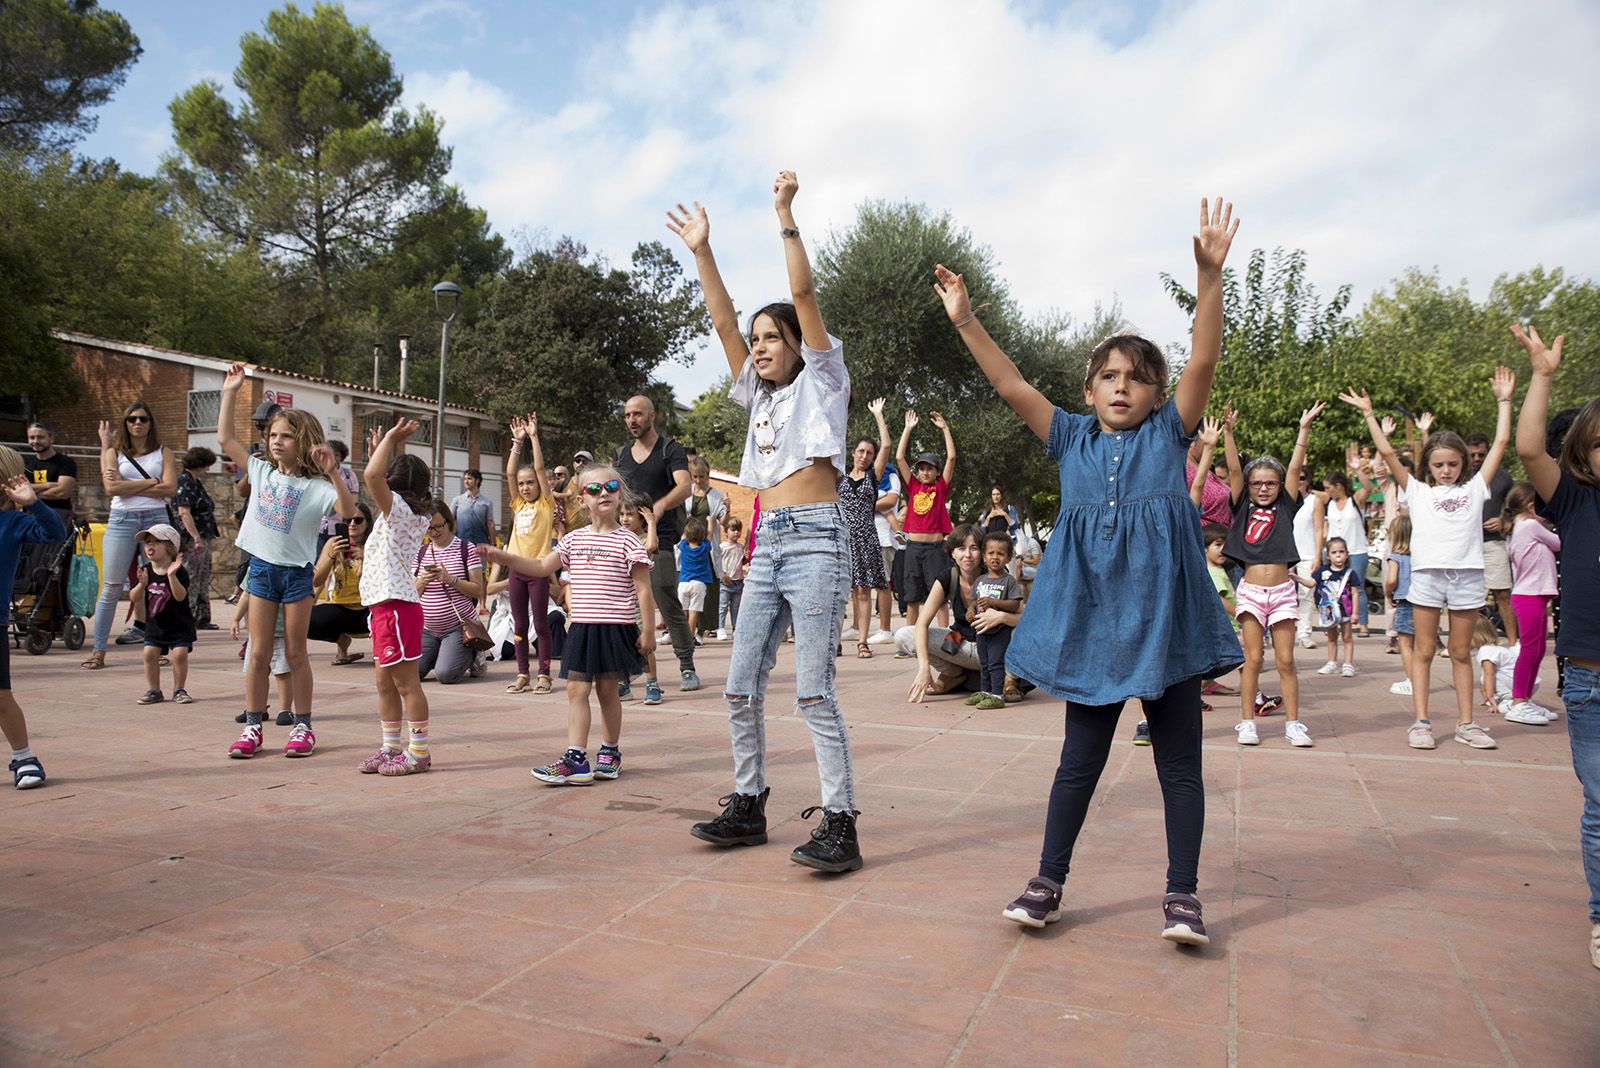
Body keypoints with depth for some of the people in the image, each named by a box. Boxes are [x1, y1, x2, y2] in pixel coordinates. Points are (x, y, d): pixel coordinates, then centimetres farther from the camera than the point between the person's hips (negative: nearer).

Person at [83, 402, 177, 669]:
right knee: (111, 588, 0)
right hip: (122, 519, 0)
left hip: (156, 519, 0)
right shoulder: (114, 452, 9)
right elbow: (112, 487, -7)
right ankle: (98, 651, 4)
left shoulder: (163, 453, 10)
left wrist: (128, 486, -7)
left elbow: (170, 488, -6)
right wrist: (151, 482, -7)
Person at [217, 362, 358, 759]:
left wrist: (332, 473, -33)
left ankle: (303, 726, 13)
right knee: (259, 652, 6)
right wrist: (230, 393, 8)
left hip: (297, 573, -4)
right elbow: (225, 439, 10)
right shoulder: (261, 471, 7)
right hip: (261, 567, 4)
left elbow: (348, 511, -24)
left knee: (295, 653, 3)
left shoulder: (315, 485, -8)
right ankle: (252, 726, 13)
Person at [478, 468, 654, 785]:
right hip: (582, 626, 4)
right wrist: (504, 557, 6)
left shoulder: (627, 540, -6)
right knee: (576, 690, -1)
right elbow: (542, 567, 16)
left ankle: (610, 752, 24)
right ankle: (576, 759, 0)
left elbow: (643, 589, -6)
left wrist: (648, 630, -9)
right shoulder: (574, 539, 9)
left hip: (616, 627, -4)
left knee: (607, 690, 8)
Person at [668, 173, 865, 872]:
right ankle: (749, 806, 19)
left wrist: (786, 216, -9)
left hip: (815, 540, -7)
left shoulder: (821, 382, 5)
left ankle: (839, 823, -4)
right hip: (768, 545, 7)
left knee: (813, 690, -11)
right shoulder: (761, 395, 21)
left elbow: (804, 295, -5)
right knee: (742, 688, 7)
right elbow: (723, 323, 16)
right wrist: (702, 253, 12)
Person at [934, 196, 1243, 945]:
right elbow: (1013, 388, 0)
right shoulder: (1071, 439, 9)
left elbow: (1204, 360, -8)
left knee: (1179, 761, 7)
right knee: (1079, 758, 10)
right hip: (1090, 615, 1)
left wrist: (1210, 275, -19)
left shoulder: (1169, 432, 5)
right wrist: (966, 322, -9)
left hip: (1164, 611, -1)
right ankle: (1048, 882, 20)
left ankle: (1182, 893, 17)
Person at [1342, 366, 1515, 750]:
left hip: (1467, 574, 1)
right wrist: (1368, 414, 4)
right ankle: (1421, 722, 5)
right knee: (1423, 651, 2)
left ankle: (1466, 722, 15)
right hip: (1428, 573, -1)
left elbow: (1500, 442, 13)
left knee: (1461, 653, 9)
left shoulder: (1474, 488, 13)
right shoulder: (1418, 491, 9)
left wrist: (1504, 401, 16)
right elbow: (1387, 452, 5)